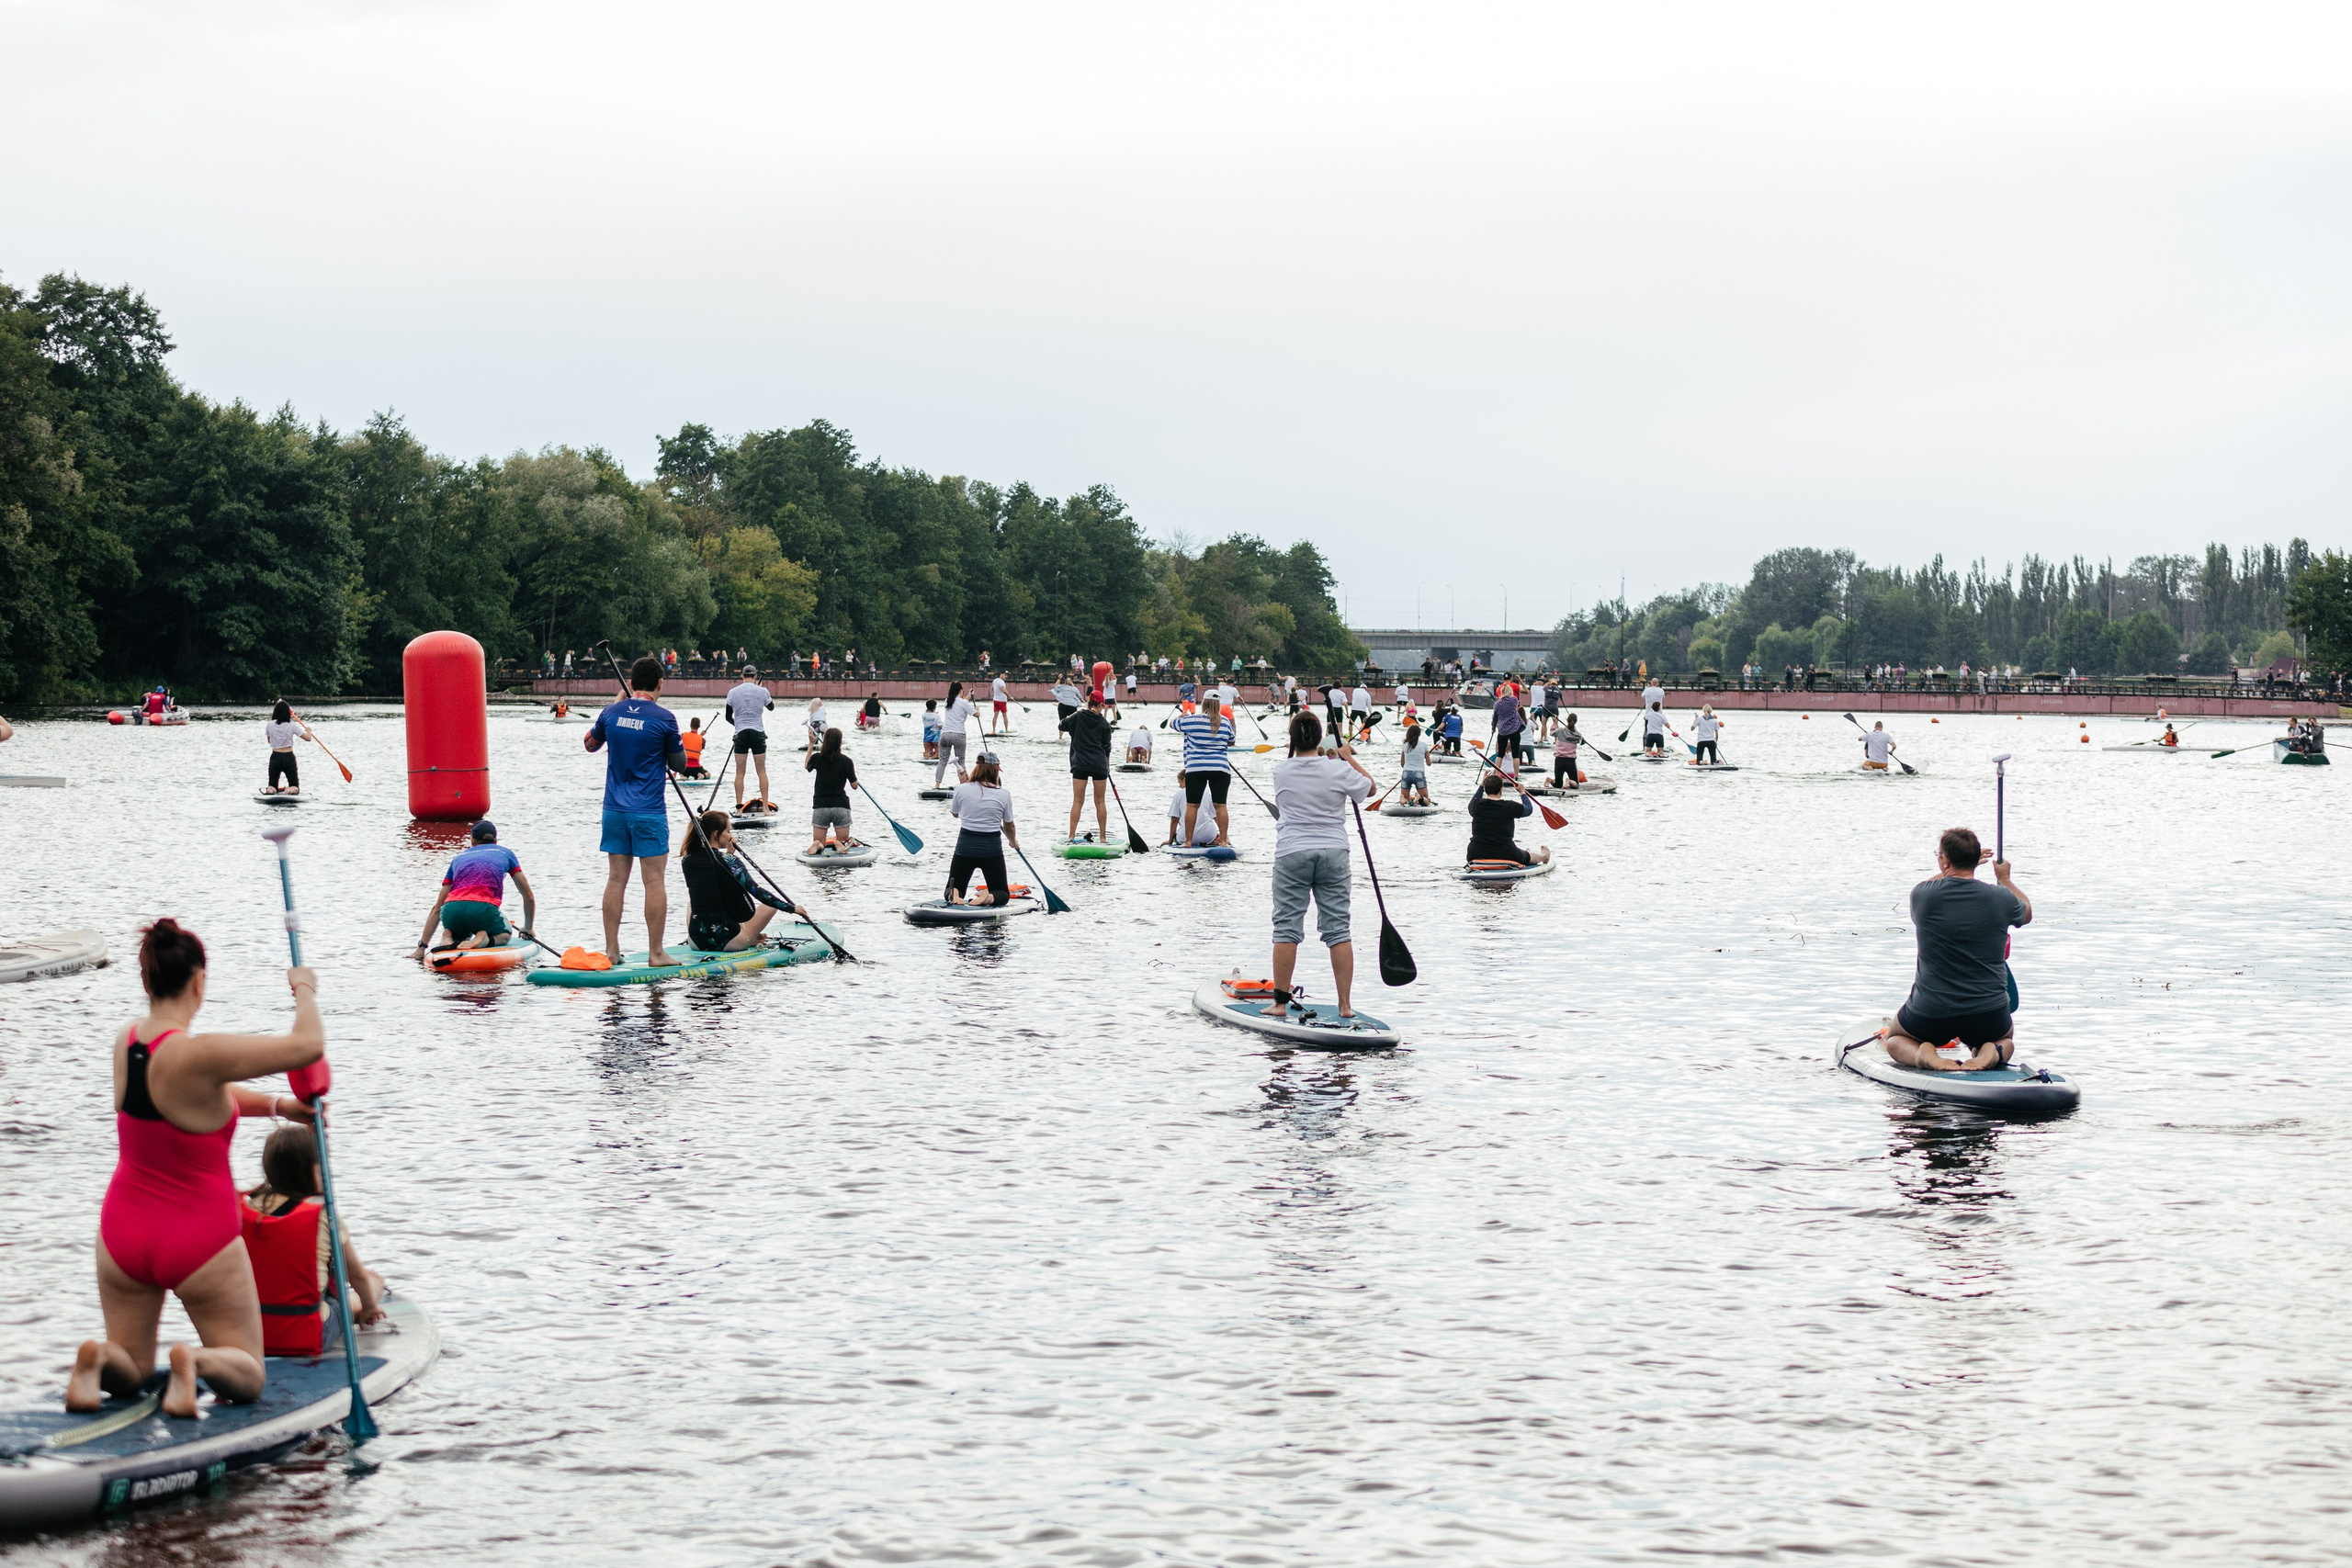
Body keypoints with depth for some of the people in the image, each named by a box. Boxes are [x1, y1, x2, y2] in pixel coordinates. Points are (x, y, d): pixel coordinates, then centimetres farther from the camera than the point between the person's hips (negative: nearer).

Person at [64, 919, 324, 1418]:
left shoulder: (126, 1040, -4)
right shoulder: (196, 1055, -26)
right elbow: (309, 1045, -25)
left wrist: (278, 1105, 7)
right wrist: (305, 992, -7)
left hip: (125, 1229, 6)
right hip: (199, 1238, -6)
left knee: (129, 1372, 22)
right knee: (247, 1375, 11)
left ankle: (97, 1358, -12)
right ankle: (197, 1361, -22)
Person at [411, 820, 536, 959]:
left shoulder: (459, 858, 29)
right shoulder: (506, 853, 25)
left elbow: (437, 908, 25)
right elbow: (529, 898, 26)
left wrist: (421, 947, 25)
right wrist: (528, 928, 43)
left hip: (452, 912, 3)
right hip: (484, 909, -3)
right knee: (504, 935, 29)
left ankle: (448, 936, 1)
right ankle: (484, 939, -6)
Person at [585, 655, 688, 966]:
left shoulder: (611, 712, 2)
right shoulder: (664, 718, -10)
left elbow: (590, 744, 22)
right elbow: (679, 763, 0)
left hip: (615, 809, 5)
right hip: (649, 811, -5)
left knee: (616, 879, 9)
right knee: (654, 880, -1)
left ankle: (611, 950, 12)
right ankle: (655, 953, 0)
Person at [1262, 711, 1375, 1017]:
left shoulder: (1281, 771, -1)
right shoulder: (1338, 770, -5)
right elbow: (1369, 788, 12)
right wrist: (1348, 758, 23)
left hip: (1291, 854, 0)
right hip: (1334, 853, 0)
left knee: (1287, 928, 2)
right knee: (1338, 929, 4)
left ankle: (1280, 1002, 1)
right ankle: (1344, 1004, 3)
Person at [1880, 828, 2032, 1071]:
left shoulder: (1923, 895, -10)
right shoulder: (2001, 898, -8)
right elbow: (2026, 912, 19)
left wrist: (1960, 866, 28)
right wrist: (2004, 878, 34)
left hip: (1930, 1014, -1)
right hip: (1988, 1015, 1)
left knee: (1895, 1041, 30)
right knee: (2006, 1040, 35)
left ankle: (1922, 1054, -5)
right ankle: (1991, 1053, -1)